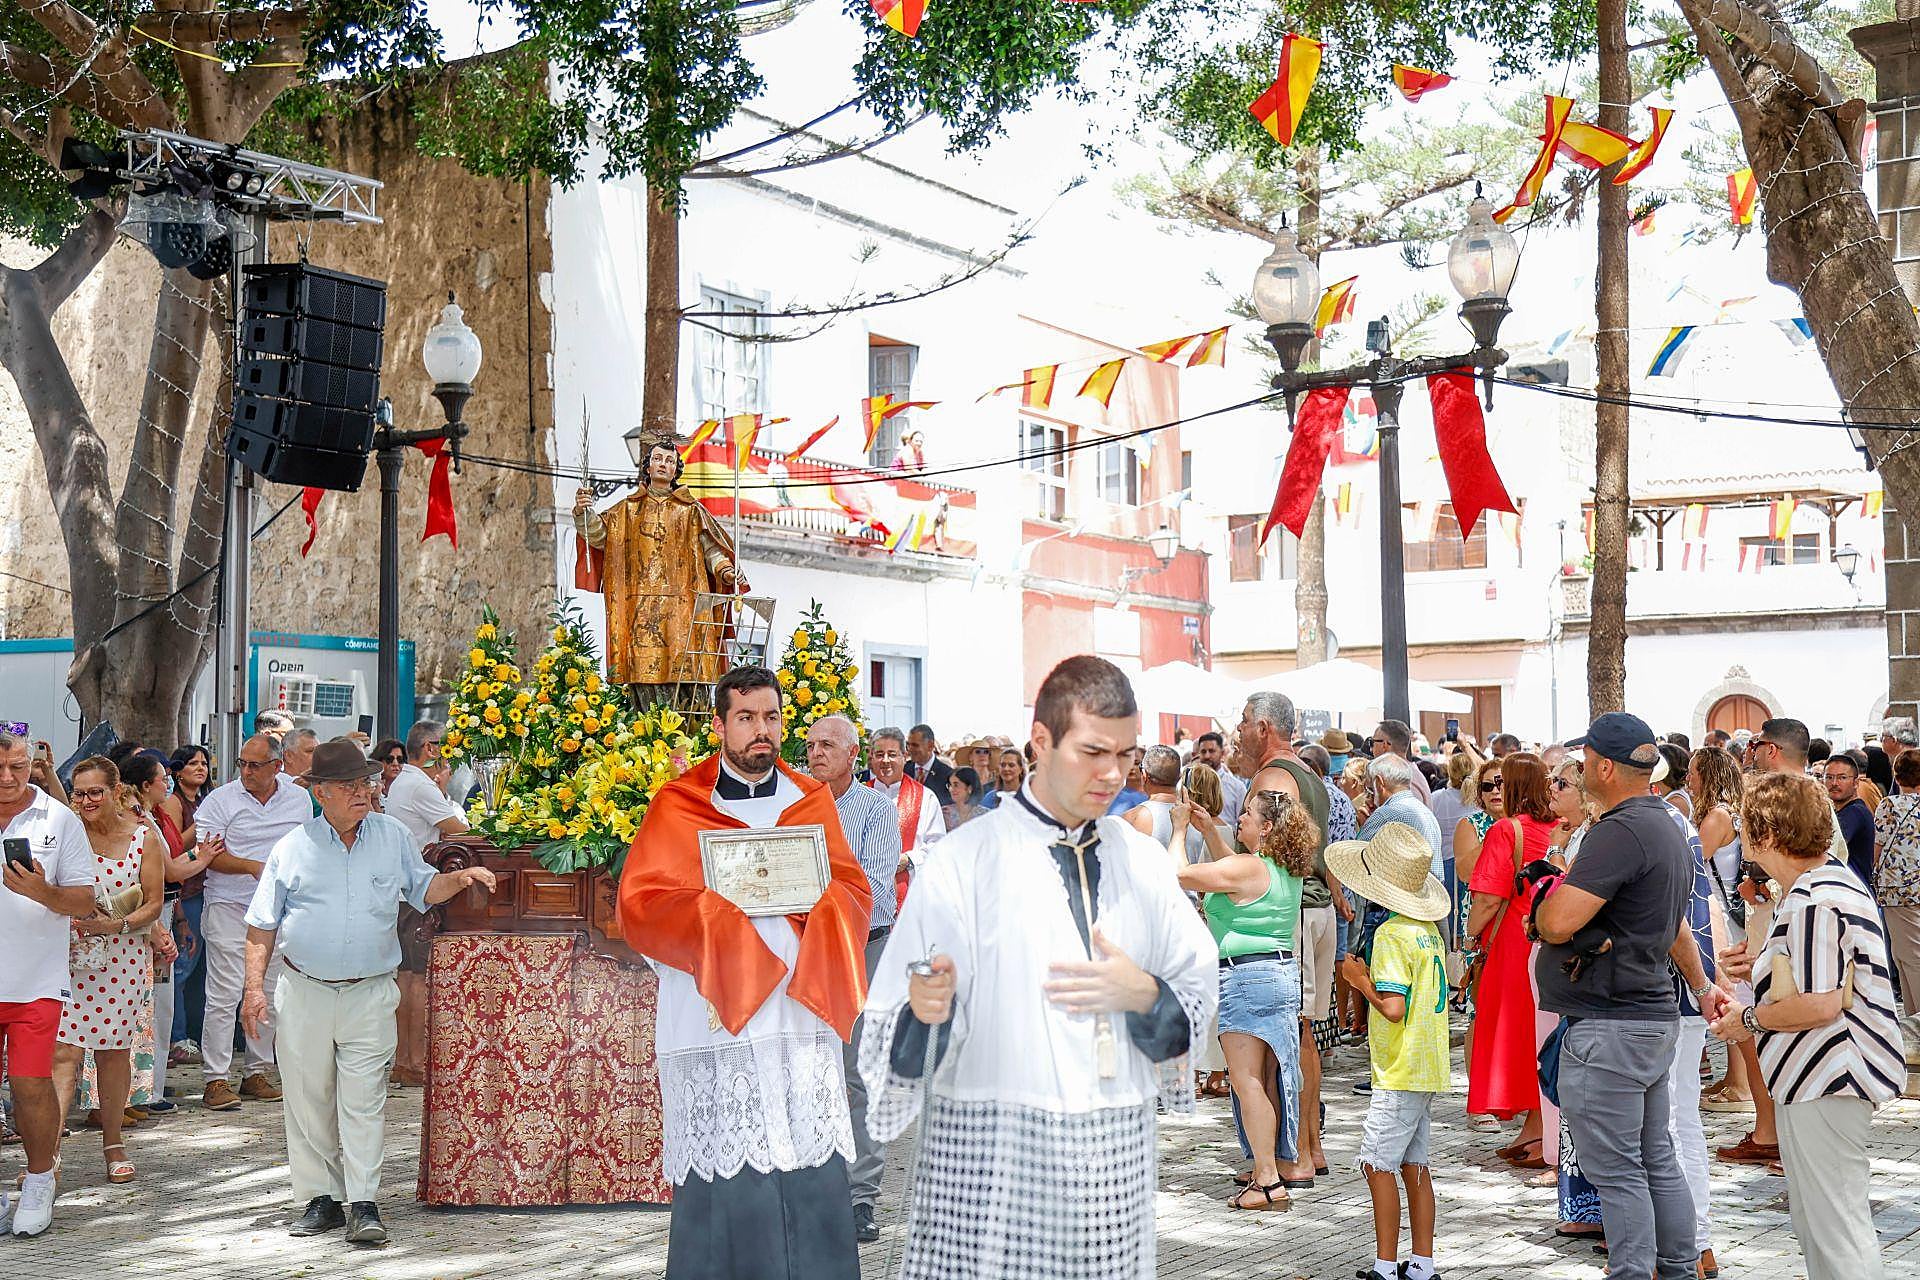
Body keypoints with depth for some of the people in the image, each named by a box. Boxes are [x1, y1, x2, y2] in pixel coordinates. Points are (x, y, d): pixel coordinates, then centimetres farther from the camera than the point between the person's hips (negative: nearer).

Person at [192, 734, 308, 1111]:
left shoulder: (300, 800, 9)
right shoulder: (220, 799, -2)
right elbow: (209, 855, -10)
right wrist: (253, 866, -21)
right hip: (230, 908, -4)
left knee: (270, 995, 7)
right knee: (224, 995, -7)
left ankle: (256, 1074, 17)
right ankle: (215, 1081, -4)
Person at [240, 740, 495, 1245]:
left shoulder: (393, 836, 7)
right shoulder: (292, 848, 3)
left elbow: (423, 888, 17)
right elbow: (262, 925, 6)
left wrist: (460, 878, -3)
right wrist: (254, 987, 0)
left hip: (369, 995, 0)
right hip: (303, 992, 1)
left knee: (363, 1101, -6)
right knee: (308, 1100, 5)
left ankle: (363, 1204, -4)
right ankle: (321, 1199, 16)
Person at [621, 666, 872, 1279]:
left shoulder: (812, 801, 16)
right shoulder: (678, 807, 5)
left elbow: (855, 892, 12)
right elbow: (639, 904, -2)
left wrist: (808, 896, -10)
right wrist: (732, 901, -13)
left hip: (802, 1018, 3)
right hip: (717, 1020, -3)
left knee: (813, 1184, -1)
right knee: (727, 1192, -5)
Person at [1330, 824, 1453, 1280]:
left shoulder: (1392, 934, -17)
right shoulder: (1429, 929, 10)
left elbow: (1393, 1006, -23)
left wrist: (1360, 979, -8)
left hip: (1400, 1072, -9)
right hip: (1428, 1068, 9)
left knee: (1377, 1164, -3)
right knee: (1414, 1165, 11)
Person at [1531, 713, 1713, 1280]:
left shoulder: (1620, 831, -20)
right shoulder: (1667, 827, 15)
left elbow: (1557, 922, -27)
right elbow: (1675, 924, 30)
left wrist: (1540, 911, -4)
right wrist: (1703, 987, 44)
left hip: (1608, 1030, -10)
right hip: (1655, 1019, 10)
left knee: (1615, 1171, -3)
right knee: (1658, 1162, 17)